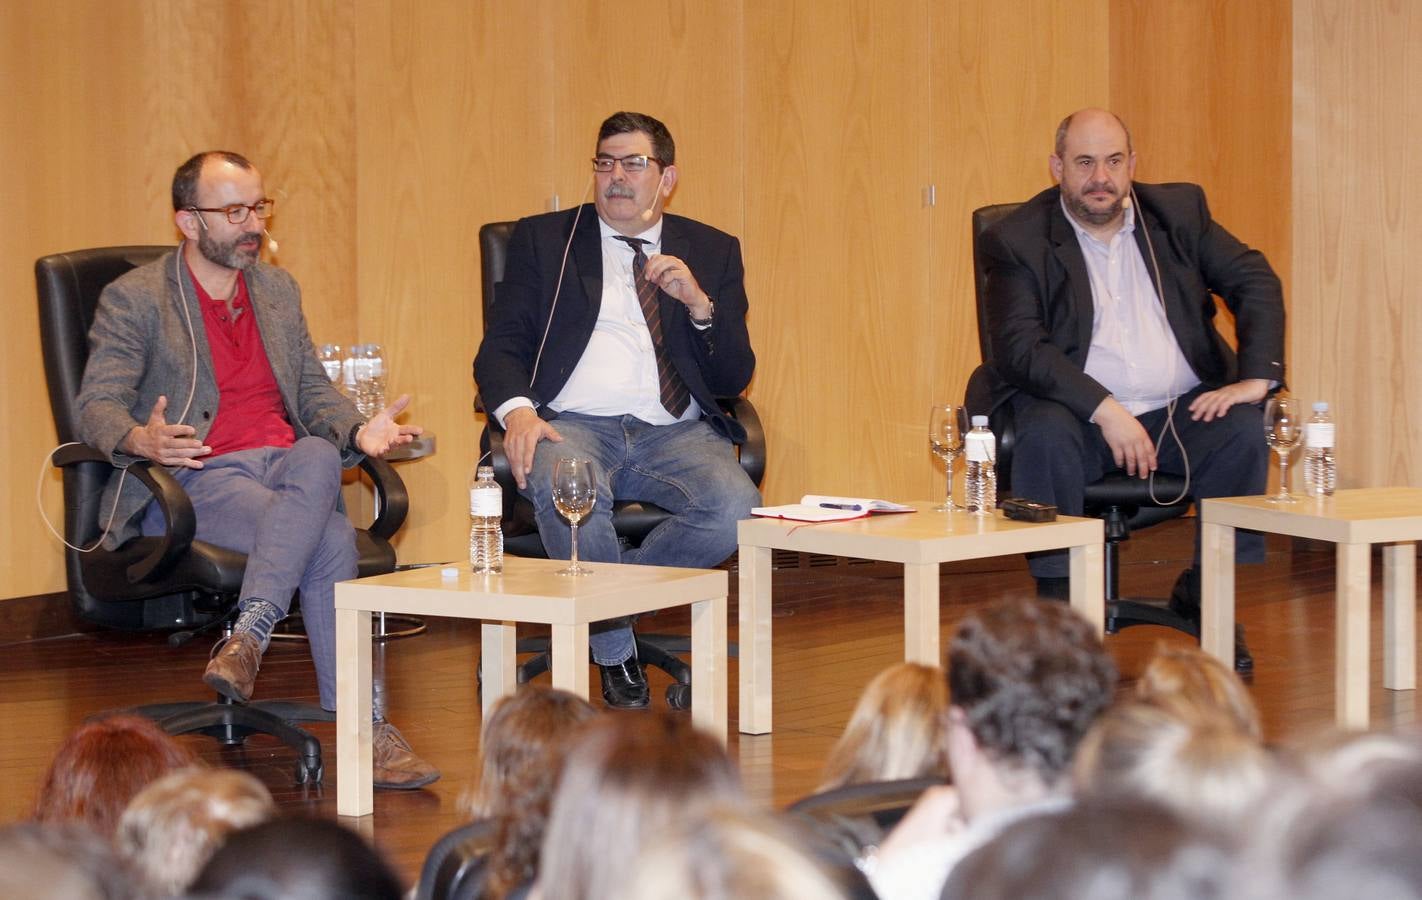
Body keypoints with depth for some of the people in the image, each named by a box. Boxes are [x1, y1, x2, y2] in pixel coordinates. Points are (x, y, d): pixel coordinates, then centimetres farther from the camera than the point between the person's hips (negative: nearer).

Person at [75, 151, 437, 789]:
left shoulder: (278, 290, 21)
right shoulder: (134, 300, 2)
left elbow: (315, 391, 22)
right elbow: (96, 408, -5)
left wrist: (358, 431, -1)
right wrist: (142, 440, -29)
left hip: (289, 466, 5)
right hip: (196, 479, -5)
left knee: (319, 456, -34)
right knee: (332, 540, -32)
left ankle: (247, 640, -38)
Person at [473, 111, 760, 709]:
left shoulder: (712, 252, 17)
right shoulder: (543, 240, 15)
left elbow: (734, 379, 10)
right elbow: (499, 349, 7)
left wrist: (699, 304, -9)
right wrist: (517, 410, -15)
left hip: (676, 434, 2)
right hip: (574, 425, -2)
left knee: (736, 510, -30)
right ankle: (617, 657, -17)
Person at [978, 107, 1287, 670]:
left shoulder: (1179, 211, 10)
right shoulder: (1018, 241, -2)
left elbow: (1256, 281, 6)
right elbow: (1019, 348, -14)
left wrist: (1257, 377, -12)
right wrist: (1104, 411, -25)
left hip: (1181, 412, 3)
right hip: (1079, 414, -3)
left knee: (1243, 431, -25)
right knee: (1045, 438, -35)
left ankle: (1206, 594, -6)